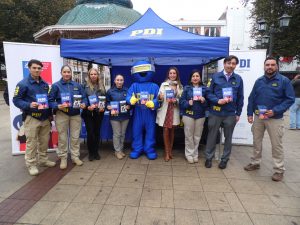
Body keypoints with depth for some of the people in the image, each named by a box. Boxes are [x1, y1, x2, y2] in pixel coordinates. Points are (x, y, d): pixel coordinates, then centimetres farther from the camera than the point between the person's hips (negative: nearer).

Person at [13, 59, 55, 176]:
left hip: (45, 117, 6)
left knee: (44, 140, 13)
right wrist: (29, 105, -24)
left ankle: (43, 159, 29)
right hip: (32, 118, -5)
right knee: (31, 142, 0)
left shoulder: (45, 84, 12)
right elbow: (16, 100, -7)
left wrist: (50, 113, 11)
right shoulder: (23, 84, -7)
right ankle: (31, 164, 14)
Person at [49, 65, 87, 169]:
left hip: (75, 114, 3)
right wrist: (57, 106, -23)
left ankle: (75, 156, 24)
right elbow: (50, 100, -5)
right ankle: (63, 158, 21)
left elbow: (84, 97, 8)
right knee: (62, 138, 7)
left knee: (75, 137, 10)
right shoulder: (56, 85, -2)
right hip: (62, 115, -2)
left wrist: (83, 104, -13)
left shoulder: (77, 85, 7)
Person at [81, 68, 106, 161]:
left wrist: (103, 107, -5)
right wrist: (88, 107, -18)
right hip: (88, 113, -3)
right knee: (90, 132, -2)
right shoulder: (85, 86, -1)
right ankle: (91, 153, 14)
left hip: (99, 113, 3)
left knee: (97, 132, 8)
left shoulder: (101, 86, 9)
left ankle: (96, 152, 21)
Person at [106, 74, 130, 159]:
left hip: (125, 115, 2)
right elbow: (107, 102, 3)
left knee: (123, 134, 11)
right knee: (117, 134, 2)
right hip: (115, 116, -2)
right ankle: (117, 151, 16)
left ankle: (121, 150, 26)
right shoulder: (110, 91, 0)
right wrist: (109, 107, -16)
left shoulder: (127, 90, 3)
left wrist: (129, 106, -10)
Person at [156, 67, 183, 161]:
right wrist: (160, 97, -24)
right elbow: (159, 98, -2)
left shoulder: (180, 86, 7)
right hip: (165, 110, -2)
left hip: (174, 111, 2)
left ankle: (170, 151, 23)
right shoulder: (163, 84, 2)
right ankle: (166, 153, 9)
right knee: (166, 130, -1)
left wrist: (176, 100, -15)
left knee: (172, 130, 10)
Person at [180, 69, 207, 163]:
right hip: (188, 115, -1)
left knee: (197, 136, 8)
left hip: (200, 115, 2)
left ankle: (195, 154, 23)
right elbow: (181, 101, -2)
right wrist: (188, 103, -20)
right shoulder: (186, 88, 3)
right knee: (189, 135, 2)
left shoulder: (204, 88, 7)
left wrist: (204, 101, -14)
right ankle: (189, 154, 17)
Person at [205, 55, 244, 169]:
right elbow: (209, 93, 0)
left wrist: (238, 113, 5)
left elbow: (240, 97, 6)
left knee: (228, 137, 12)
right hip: (215, 112, -1)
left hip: (230, 114, 1)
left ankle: (224, 159, 29)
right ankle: (209, 158, 24)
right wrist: (218, 101, -17)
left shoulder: (238, 79, 3)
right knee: (212, 136, 9)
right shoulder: (215, 77, 0)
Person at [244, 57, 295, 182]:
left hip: (275, 118, -4)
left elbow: (290, 99, -8)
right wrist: (250, 114, 2)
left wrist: (275, 111, -19)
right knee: (256, 142, 14)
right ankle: (255, 163, 30)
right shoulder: (259, 81, 7)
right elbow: (251, 98, 9)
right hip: (258, 117, 4)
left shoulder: (284, 81, -5)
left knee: (276, 145, 3)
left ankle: (279, 170, 17)